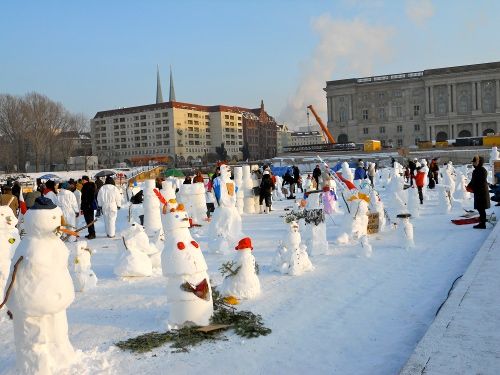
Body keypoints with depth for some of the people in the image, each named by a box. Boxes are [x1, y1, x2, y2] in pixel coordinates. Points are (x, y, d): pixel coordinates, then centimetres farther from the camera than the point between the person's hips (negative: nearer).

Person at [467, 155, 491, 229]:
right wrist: (469, 186, 3)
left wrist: (472, 188, -19)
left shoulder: (482, 170, -14)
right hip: (477, 192, 9)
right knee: (480, 208, 13)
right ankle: (482, 223, 21)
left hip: (482, 192, -9)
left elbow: (482, 182, -19)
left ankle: (483, 224, -2)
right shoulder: (476, 170, 14)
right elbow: (473, 181, 20)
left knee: (481, 208, -6)